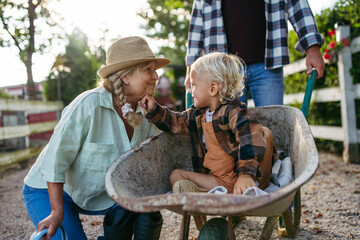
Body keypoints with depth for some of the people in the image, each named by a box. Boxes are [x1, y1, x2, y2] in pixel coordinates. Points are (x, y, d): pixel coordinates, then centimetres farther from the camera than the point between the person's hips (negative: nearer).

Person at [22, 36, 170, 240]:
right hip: (49, 191, -5)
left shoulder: (145, 113, -10)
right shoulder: (88, 105, -30)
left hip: (98, 193, 6)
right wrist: (58, 212, -26)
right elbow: (55, 158, -26)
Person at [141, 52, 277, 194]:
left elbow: (251, 136, -32)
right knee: (176, 176, 2)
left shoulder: (232, 111, -15)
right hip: (220, 181, 6)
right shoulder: (198, 113, 10)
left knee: (265, 133, -23)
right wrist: (154, 110, 13)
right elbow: (176, 122, 25)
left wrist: (246, 173, -42)